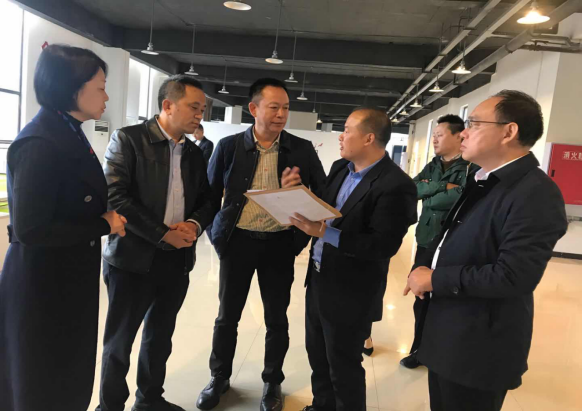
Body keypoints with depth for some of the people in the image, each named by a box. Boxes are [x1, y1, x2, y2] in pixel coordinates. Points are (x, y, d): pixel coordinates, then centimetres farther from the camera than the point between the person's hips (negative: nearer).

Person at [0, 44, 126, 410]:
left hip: (70, 281, 9)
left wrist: (105, 220, -1)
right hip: (43, 289, -9)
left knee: (70, 381, 24)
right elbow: (30, 230, -26)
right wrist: (103, 226, -17)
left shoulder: (70, 135, 7)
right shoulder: (40, 144, -23)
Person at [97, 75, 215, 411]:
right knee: (119, 341, 9)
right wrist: (164, 234, -18)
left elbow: (207, 201, 13)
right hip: (133, 259, -5)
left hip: (177, 260, 6)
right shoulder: (128, 139, -7)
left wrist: (194, 224, -8)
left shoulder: (195, 153, 11)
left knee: (160, 337, 18)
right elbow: (115, 197, -16)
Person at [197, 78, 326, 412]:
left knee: (277, 319, 11)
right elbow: (210, 193, 7)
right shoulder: (229, 146, -2)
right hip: (237, 241, 0)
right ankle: (219, 378, 36)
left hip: (280, 243, 0)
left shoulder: (302, 149, -2)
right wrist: (215, 231, 2)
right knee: (227, 316, 13)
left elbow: (324, 194, 4)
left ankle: (273, 383, 33)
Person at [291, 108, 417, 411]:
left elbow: (384, 245, -26)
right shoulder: (340, 168, 5)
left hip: (349, 291, -8)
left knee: (343, 366, 11)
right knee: (317, 354, 23)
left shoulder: (395, 185, -21)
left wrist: (325, 232, -28)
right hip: (319, 278, 8)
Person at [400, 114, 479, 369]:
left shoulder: (473, 167, -10)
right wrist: (443, 186, -16)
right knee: (422, 299, 15)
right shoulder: (432, 167, 11)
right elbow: (413, 189, -4)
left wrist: (429, 194, -13)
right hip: (426, 243, 6)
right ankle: (420, 348, 33)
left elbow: (462, 198, -26)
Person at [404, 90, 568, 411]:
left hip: (479, 348, -8)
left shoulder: (536, 193, -22)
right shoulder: (481, 181, 8)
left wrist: (435, 279, -21)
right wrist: (422, 266, -3)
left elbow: (513, 276, -30)